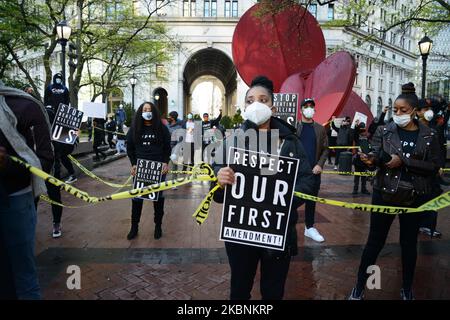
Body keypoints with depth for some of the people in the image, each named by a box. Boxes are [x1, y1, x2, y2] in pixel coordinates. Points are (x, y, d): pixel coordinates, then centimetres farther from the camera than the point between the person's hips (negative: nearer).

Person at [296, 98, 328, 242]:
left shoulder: (320, 129, 10)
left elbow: (325, 149, 8)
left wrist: (320, 164, -6)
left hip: (314, 171, 3)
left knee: (311, 200, 10)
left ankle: (309, 227, 23)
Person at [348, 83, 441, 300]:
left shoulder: (428, 136, 0)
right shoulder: (384, 131, 0)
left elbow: (434, 166, -6)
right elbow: (376, 156, -8)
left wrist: (403, 162, -18)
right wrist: (370, 159, -32)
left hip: (415, 197, 1)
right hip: (384, 194, -1)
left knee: (409, 242, 14)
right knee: (375, 241, 6)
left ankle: (407, 289, 35)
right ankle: (359, 288, 20)